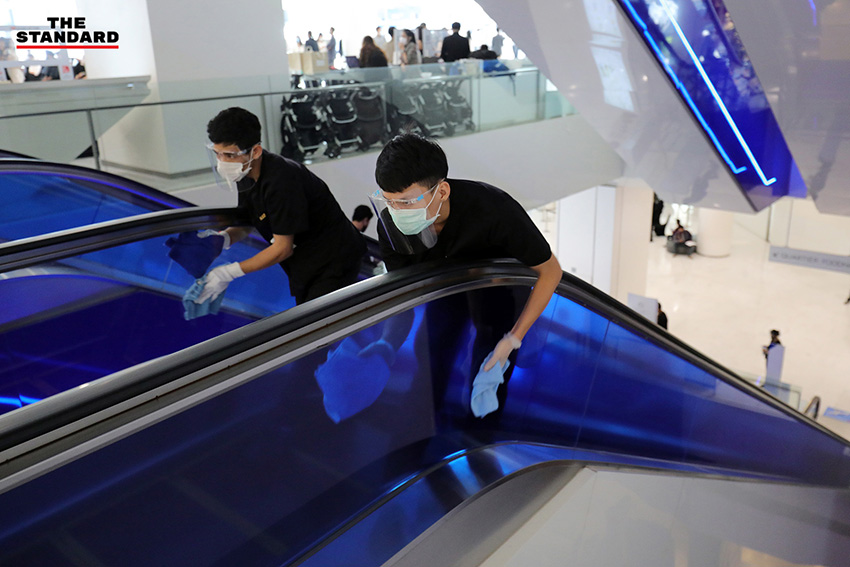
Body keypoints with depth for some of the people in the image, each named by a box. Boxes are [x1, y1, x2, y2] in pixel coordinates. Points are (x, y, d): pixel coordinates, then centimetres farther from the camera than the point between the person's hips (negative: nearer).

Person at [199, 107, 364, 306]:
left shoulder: (281, 179, -31)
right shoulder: (246, 174, -4)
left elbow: (283, 248, -25)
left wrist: (229, 272, -22)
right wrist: (224, 238, -13)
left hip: (333, 262, -9)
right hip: (304, 267, 9)